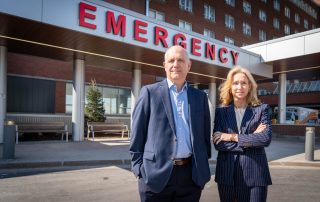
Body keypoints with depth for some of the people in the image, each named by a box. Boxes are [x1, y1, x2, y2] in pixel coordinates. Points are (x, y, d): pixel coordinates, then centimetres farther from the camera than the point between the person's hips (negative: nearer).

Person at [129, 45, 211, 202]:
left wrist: (203, 165, 9)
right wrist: (139, 168, -4)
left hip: (192, 174, 3)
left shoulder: (200, 96, 8)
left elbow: (205, 134, 12)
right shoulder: (150, 92, -1)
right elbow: (138, 135, -1)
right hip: (157, 173, -2)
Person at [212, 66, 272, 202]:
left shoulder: (261, 109, 2)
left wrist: (233, 137, -12)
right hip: (227, 173, 1)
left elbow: (266, 138, -12)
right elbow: (217, 143, -6)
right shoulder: (221, 111, 4)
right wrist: (250, 140, -10)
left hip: (254, 173, -1)